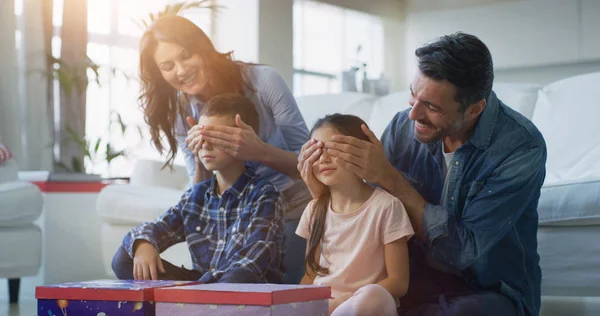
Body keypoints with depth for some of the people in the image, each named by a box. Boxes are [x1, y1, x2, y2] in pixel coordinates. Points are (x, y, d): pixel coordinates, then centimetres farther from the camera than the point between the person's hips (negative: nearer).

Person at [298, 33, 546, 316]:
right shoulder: (403, 127, -5)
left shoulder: (521, 147, -19)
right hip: (418, 282, 3)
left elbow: (463, 250, -24)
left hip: (492, 291, -3)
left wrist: (389, 178, -26)